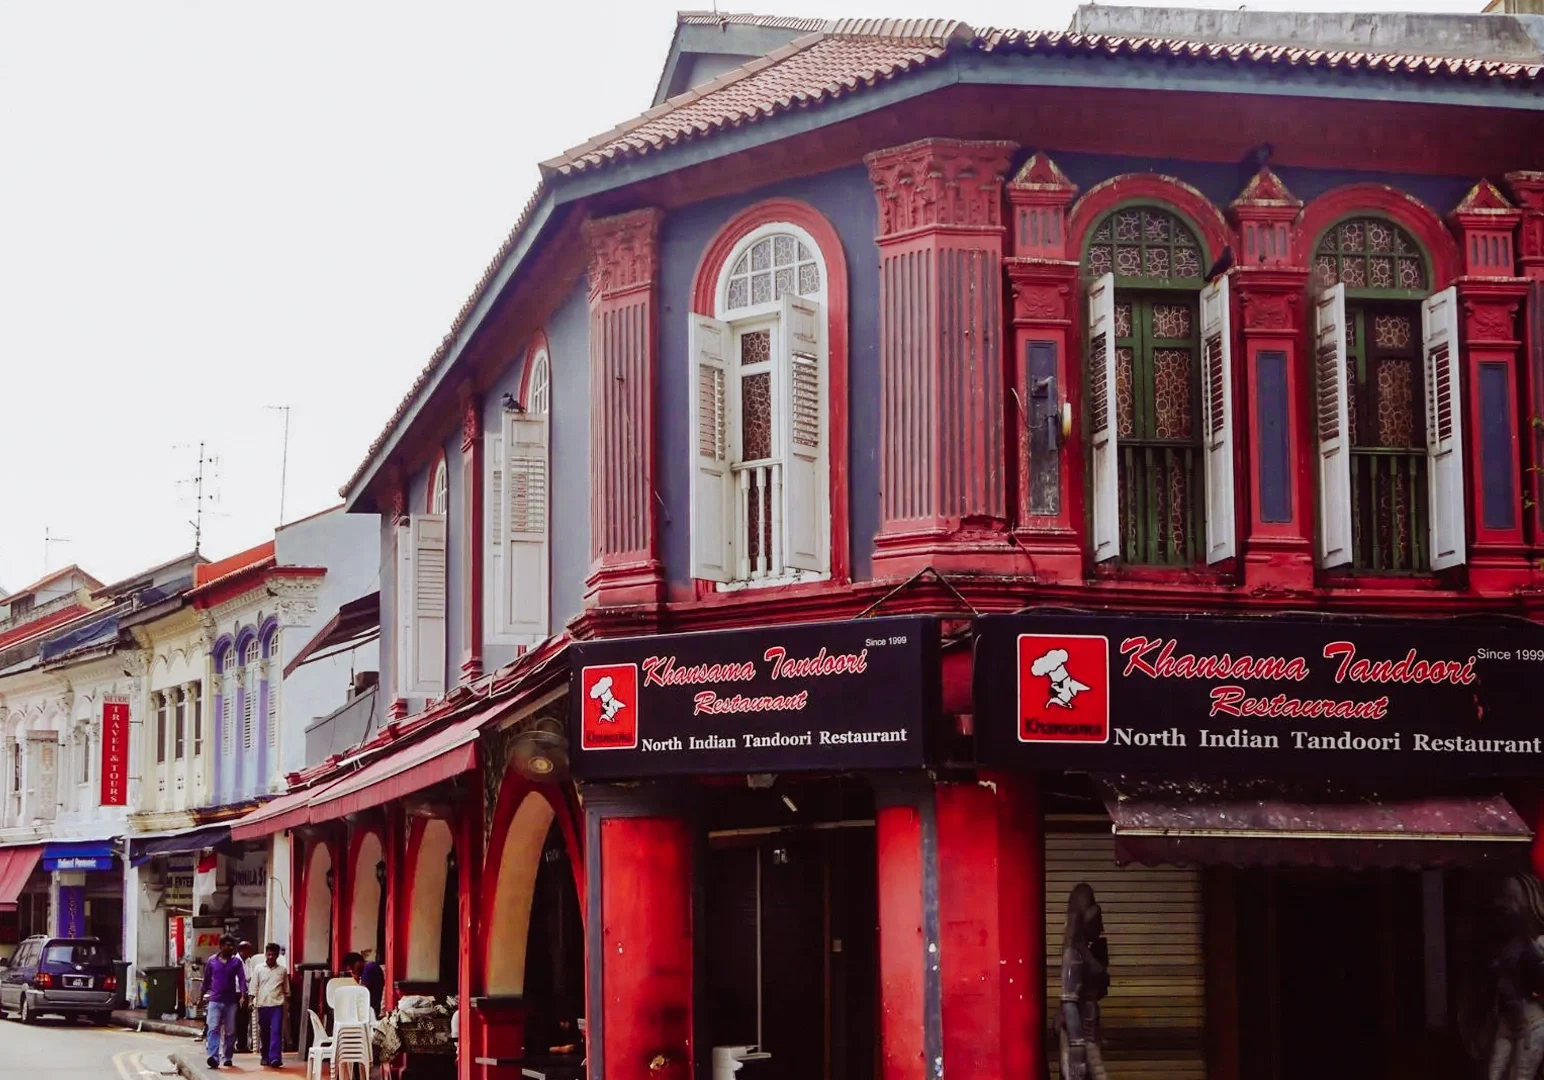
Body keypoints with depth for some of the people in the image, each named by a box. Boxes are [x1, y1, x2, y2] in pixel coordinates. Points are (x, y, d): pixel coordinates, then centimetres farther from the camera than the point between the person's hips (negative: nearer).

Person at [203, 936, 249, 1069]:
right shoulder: (212, 961, 4)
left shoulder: (236, 961, 2)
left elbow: (242, 979, -5)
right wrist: (204, 995, 17)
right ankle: (213, 1057, -22)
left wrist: (243, 995, -18)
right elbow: (207, 979, 13)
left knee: (230, 1031, 6)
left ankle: (227, 1057, 18)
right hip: (215, 1000, -1)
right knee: (214, 1029, -13)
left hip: (231, 1001, 1)